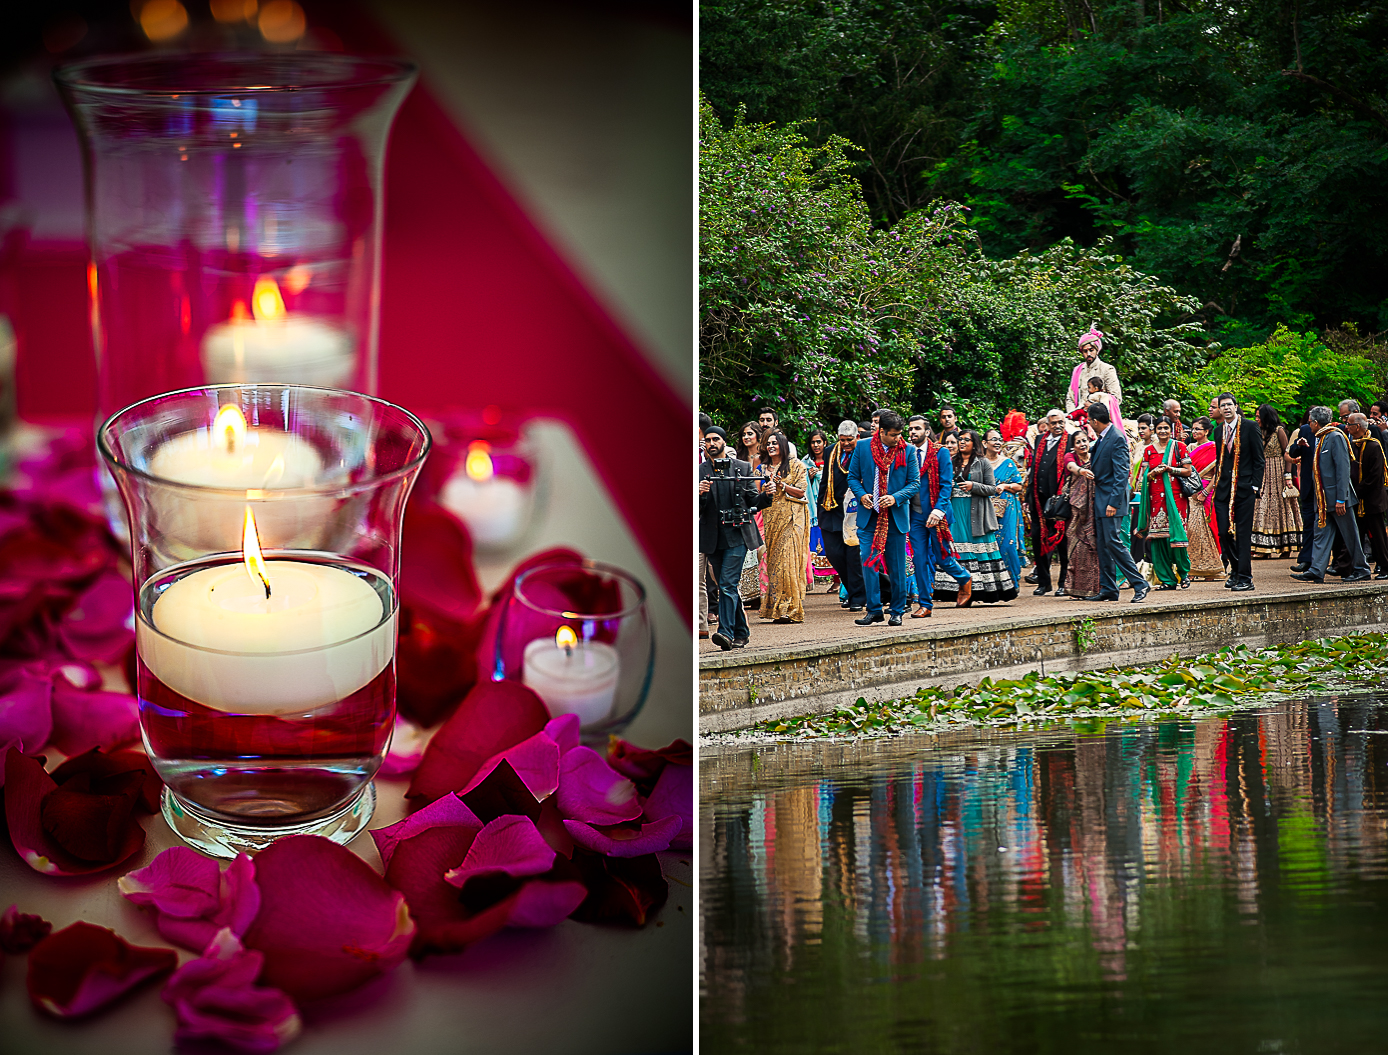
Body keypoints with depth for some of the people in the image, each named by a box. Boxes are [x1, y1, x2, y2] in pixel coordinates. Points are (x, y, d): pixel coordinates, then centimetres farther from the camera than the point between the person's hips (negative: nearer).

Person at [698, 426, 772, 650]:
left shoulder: (743, 468, 5)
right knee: (725, 587, 10)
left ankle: (726, 632, -20)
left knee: (728, 585, -14)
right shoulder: (700, 472, 5)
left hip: (737, 536, -3)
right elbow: (698, 509, -1)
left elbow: (754, 502, 7)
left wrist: (767, 495, -13)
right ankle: (741, 632, 22)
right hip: (713, 537, 3)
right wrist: (700, 494, -21)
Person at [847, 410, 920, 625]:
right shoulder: (863, 448, 2)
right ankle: (874, 610, 1)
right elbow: (852, 477, 9)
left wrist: (896, 498, -13)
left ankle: (897, 612, 15)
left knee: (897, 567, 4)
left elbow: (915, 482, 2)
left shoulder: (908, 452, 0)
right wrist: (861, 495, -10)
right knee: (868, 563, -7)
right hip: (869, 517, 1)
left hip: (896, 517, 0)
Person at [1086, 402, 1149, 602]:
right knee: (1103, 544, 9)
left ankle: (1139, 584, -6)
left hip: (1110, 499, -9)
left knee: (1112, 542, -11)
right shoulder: (1102, 438, 11)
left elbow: (1121, 473, -20)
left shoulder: (1117, 438, -16)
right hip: (1100, 499, 9)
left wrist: (1113, 502, -23)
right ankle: (1108, 589, 13)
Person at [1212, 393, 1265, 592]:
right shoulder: (1219, 432, 13)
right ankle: (1236, 569, 21)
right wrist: (1216, 484, 11)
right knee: (1223, 532, 0)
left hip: (1244, 487, -5)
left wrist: (1255, 488, -9)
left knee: (1243, 534, -4)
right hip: (1223, 490, 5)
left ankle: (1245, 578, 0)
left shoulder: (1250, 427, -3)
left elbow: (1258, 460, -3)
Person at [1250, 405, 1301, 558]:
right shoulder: (1260, 432, 11)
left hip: (1277, 475, -6)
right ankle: (1264, 548, 1)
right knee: (1263, 507, 1)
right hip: (1263, 475, 6)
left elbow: (1287, 454, -9)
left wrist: (1288, 476, -16)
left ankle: (1284, 548, -1)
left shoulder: (1279, 431, -6)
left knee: (1279, 506, -4)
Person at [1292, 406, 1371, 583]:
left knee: (1350, 535, 2)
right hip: (1323, 500, 8)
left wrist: (1340, 499, -20)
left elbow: (1343, 468, -18)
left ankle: (1360, 569, 12)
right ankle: (1316, 571, 1)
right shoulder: (1319, 439, 13)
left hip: (1336, 497, -8)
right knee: (1322, 534, 4)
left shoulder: (1336, 437, -13)